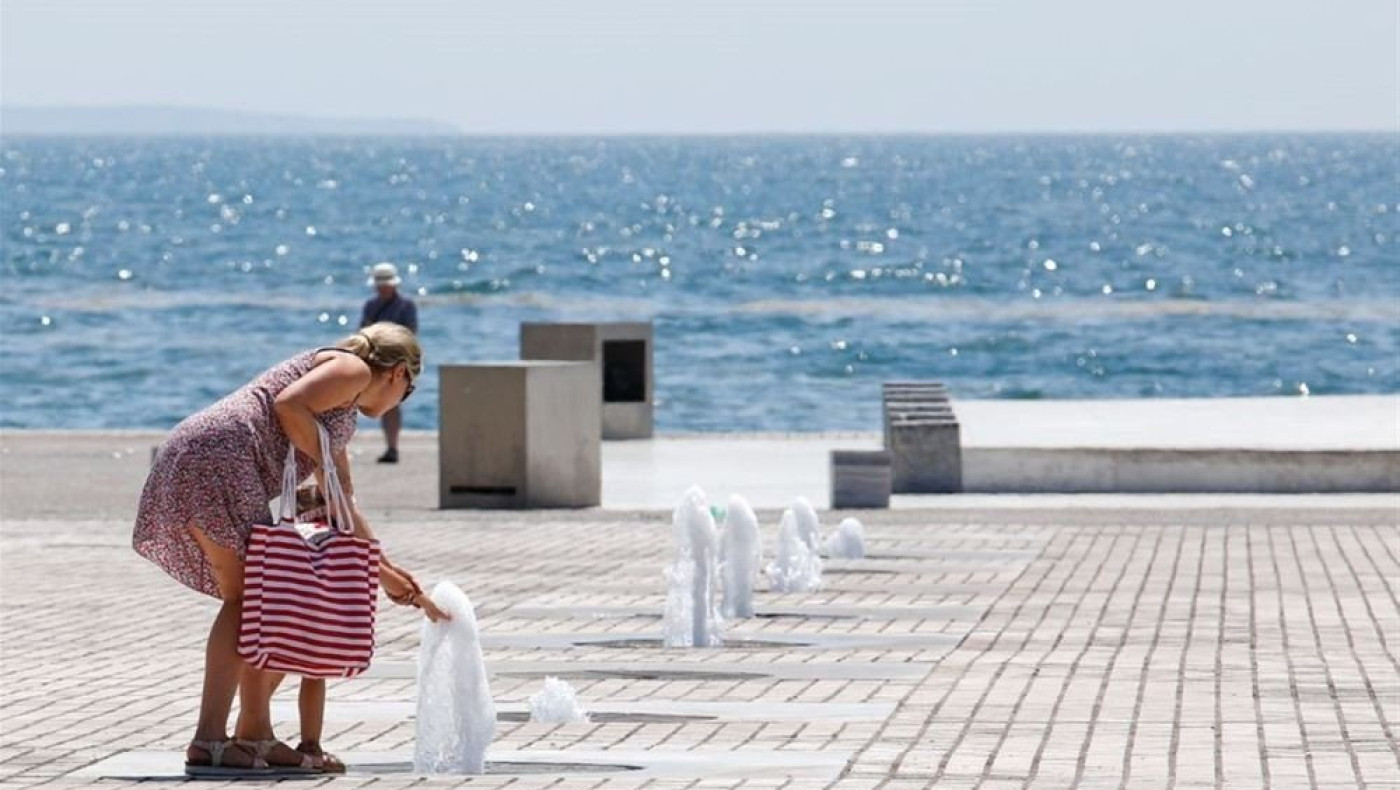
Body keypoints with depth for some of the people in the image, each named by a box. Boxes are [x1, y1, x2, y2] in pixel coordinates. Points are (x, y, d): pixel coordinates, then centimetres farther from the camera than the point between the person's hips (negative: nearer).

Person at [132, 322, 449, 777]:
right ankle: (209, 741, -22)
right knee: (246, 597, -14)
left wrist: (388, 574, 43)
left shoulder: (340, 415, 33)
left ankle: (254, 736, 19)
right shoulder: (354, 368, 6)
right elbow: (288, 404, -13)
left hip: (187, 466, 10)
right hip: (217, 454, -10)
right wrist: (326, 467, -4)